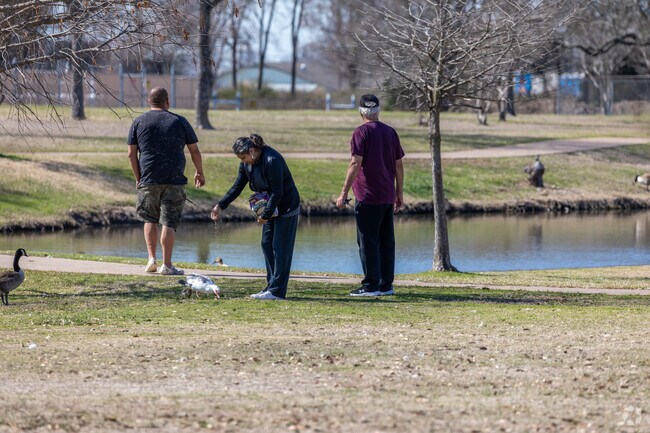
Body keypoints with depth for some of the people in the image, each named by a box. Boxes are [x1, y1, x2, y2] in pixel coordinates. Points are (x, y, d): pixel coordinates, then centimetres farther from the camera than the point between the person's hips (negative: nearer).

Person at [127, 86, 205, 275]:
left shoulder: (139, 122, 5)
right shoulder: (180, 122, 3)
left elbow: (131, 154, 4)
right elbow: (195, 151, 6)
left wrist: (138, 177, 15)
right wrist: (199, 173, 20)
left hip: (148, 180, 1)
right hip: (174, 181, -1)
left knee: (150, 219, 17)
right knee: (169, 222, -1)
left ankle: (152, 258, 8)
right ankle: (166, 264, -5)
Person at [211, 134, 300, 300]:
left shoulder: (272, 161, -27)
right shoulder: (247, 163, 0)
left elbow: (277, 192, -25)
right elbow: (237, 187, 6)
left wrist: (265, 215, -21)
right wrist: (220, 205, -3)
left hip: (286, 207, -9)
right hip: (270, 208, 9)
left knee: (280, 248, -8)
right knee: (267, 245, 7)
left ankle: (277, 291, -8)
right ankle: (271, 287, 11)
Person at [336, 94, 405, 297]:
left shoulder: (362, 132, -9)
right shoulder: (390, 132, 10)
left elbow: (356, 164, -16)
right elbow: (398, 165, 13)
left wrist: (344, 193, -14)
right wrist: (399, 193, 22)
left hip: (368, 197, -6)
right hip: (388, 197, 6)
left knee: (368, 242, -3)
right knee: (386, 242, 11)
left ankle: (371, 286, -4)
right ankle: (386, 285, 13)